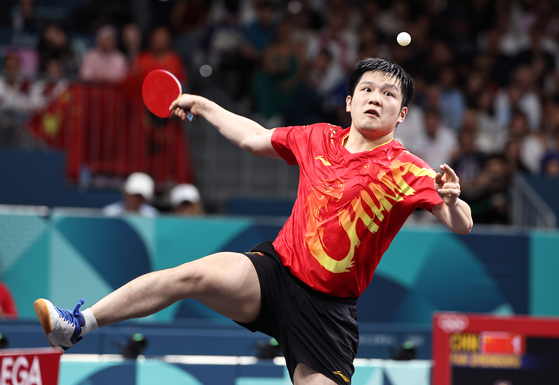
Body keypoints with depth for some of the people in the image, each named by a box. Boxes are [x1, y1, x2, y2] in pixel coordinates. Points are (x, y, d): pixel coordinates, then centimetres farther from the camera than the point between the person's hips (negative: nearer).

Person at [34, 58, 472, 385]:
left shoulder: (405, 171, -8)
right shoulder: (320, 139, 6)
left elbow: (462, 225, -18)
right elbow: (253, 137, 23)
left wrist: (451, 201, -39)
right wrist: (201, 104, 25)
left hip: (328, 306, -2)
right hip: (276, 269, 2)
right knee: (194, 274, -24)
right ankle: (79, 324, -23)